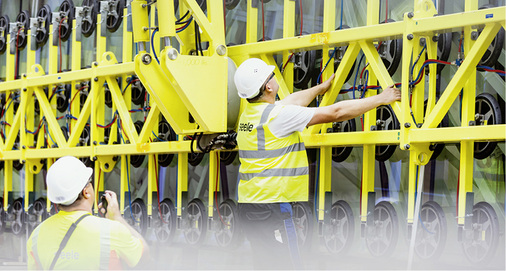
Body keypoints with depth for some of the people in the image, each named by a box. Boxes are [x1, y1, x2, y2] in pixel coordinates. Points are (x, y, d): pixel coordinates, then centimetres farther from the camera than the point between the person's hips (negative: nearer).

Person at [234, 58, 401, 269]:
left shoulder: (248, 114, 12)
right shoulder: (278, 115, -14)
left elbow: (293, 101, 32)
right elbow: (336, 112, -10)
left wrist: (320, 89, 48)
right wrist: (380, 99, 0)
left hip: (249, 206, 9)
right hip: (271, 207, -9)